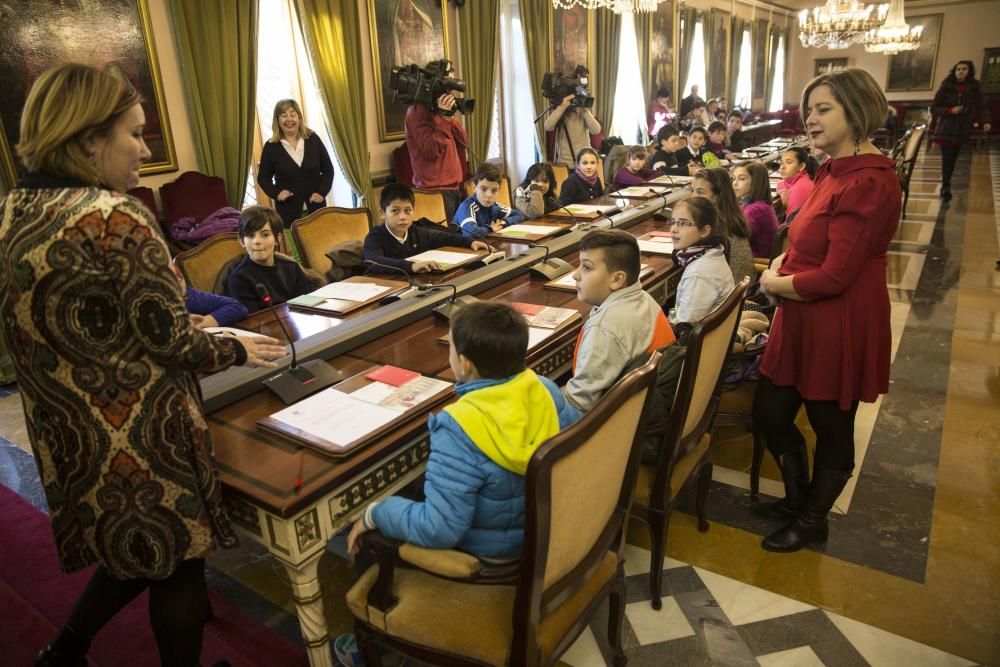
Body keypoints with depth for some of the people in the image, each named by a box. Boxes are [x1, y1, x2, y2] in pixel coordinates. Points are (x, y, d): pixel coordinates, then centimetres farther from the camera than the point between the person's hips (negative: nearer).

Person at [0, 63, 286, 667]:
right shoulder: (115, 218, -23)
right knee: (178, 562, 15)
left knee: (136, 551, 29)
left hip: (64, 434, 8)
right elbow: (173, 344, -19)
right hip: (141, 435, -8)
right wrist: (239, 351, -2)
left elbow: (79, 325, 9)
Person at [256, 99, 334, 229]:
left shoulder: (313, 139, 1)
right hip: (288, 211, -1)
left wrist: (322, 192, -8)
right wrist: (276, 193, -12)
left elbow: (328, 169, 6)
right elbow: (263, 178, 6)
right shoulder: (271, 146, -2)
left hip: (316, 207, 2)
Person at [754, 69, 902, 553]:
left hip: (839, 325, -9)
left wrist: (773, 284, -9)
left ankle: (811, 521, 35)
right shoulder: (834, 169, 8)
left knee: (831, 427, 12)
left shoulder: (867, 184, -22)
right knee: (769, 412, 17)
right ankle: (798, 498, 41)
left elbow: (833, 277, -24)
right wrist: (782, 264, 0)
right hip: (803, 319, 9)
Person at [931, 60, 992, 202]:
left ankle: (945, 186, 20)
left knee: (953, 160, 8)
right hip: (945, 130, -2)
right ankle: (946, 187, -13)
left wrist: (986, 121, -20)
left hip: (962, 131, 3)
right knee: (947, 159, -13)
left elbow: (981, 107, -3)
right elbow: (933, 108, -2)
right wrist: (950, 111, -17)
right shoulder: (946, 88, -2)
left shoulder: (975, 88, 3)